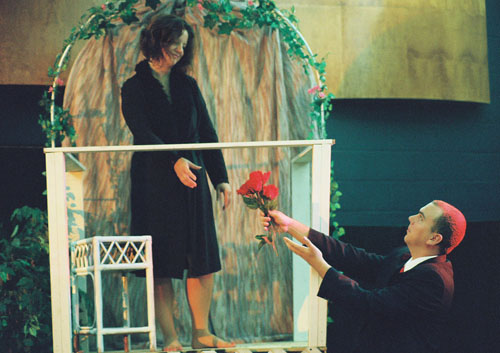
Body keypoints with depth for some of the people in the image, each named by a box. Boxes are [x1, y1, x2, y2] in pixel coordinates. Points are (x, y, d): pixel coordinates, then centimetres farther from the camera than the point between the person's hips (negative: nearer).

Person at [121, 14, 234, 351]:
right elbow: (143, 134, -10)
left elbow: (207, 134, 13)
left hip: (192, 181, 4)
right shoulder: (135, 88, 3)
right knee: (162, 264, -4)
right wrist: (175, 161, -25)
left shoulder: (188, 86, 15)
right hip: (154, 182, -4)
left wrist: (221, 178, 3)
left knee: (203, 259, 1)